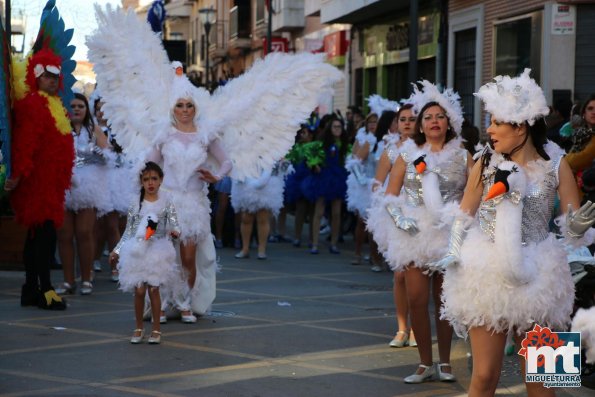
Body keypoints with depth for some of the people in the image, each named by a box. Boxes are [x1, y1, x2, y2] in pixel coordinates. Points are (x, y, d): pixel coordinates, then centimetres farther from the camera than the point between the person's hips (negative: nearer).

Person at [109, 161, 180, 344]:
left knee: (153, 289, -3)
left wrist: (175, 231, -28)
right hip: (137, 251, 1)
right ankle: (139, 328, 13)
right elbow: (128, 232, 8)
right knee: (139, 290, -2)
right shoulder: (135, 206, 4)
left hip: (157, 251, -1)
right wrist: (117, 250, 6)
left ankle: (156, 328, 9)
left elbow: (174, 223, -5)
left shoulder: (166, 204, 0)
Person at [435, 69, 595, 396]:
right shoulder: (486, 164, 0)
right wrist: (452, 254, -5)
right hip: (487, 277, 0)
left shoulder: (556, 166, -2)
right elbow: (464, 216, 8)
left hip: (535, 279, 0)